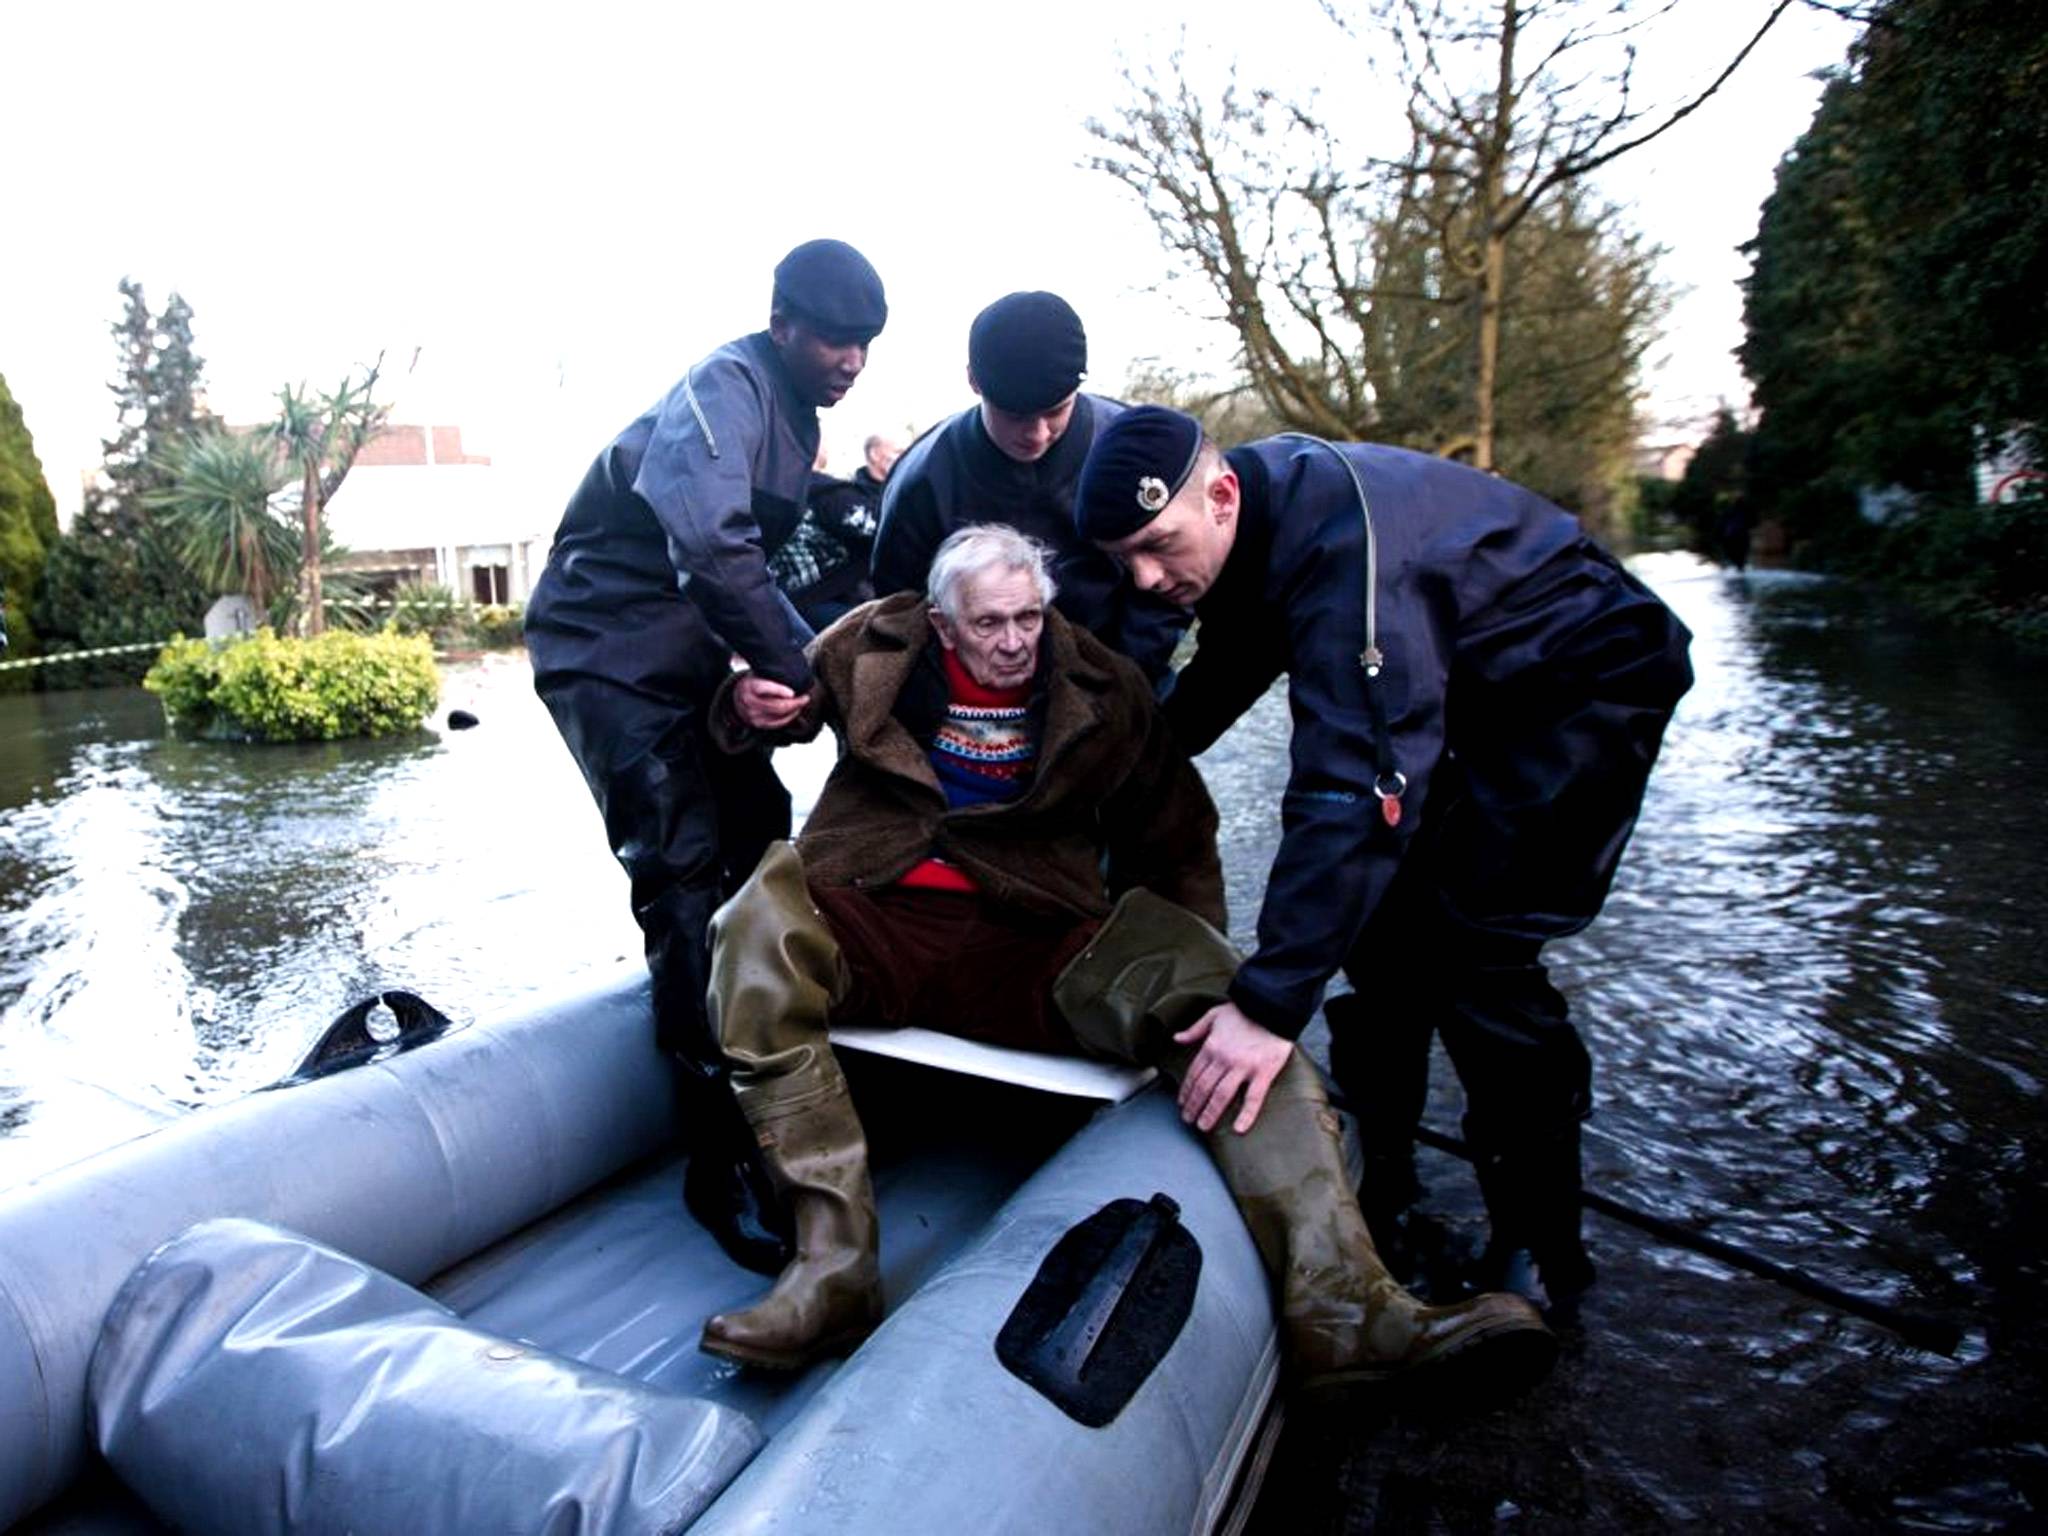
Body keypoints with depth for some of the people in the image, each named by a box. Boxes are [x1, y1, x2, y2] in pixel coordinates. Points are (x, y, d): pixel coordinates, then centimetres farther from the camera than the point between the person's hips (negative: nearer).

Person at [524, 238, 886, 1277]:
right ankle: (724, 1162, -9)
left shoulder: (789, 411, 13)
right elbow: (711, 544, -34)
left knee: (763, 840, 8)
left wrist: (810, 659, 4)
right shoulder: (726, 390, -17)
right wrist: (792, 671, -27)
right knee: (686, 877, -14)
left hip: (687, 653, 10)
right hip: (609, 653, -9)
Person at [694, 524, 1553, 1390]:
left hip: (1033, 941, 1)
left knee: (1205, 988, -27)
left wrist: (1198, 977, 2)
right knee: (759, 925, -35)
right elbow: (786, 701, 26)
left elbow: (1173, 845, 13)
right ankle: (834, 1267, -34)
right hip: (875, 920, 0)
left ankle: (1338, 1304, -31)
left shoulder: (1101, 691, 7)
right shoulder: (871, 649, 7)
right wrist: (753, 704, 0)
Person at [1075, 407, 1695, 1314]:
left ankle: (1540, 1250, -1)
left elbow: (1357, 786, -44)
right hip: (1474, 692, 9)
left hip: (1588, 683, -8)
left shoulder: (1343, 549, -36)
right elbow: (1225, 669, 11)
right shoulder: (1255, 517, -8)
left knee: (1472, 942, -17)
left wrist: (1271, 1000, -47)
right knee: (1383, 914, 4)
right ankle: (1377, 1163, 20)